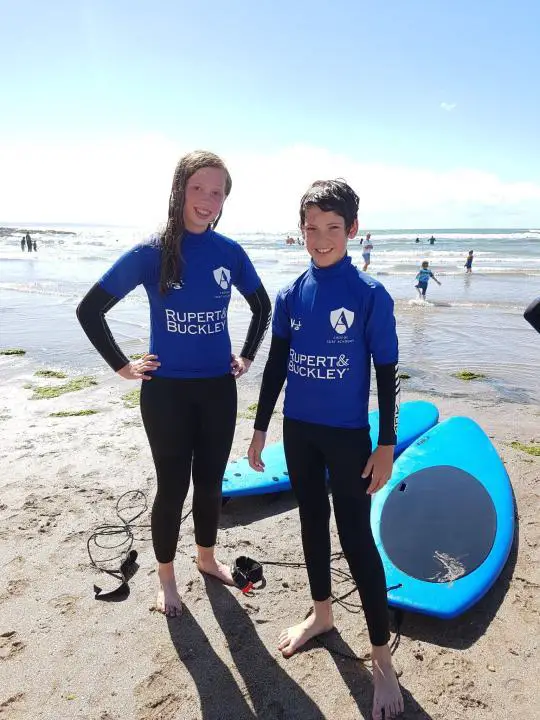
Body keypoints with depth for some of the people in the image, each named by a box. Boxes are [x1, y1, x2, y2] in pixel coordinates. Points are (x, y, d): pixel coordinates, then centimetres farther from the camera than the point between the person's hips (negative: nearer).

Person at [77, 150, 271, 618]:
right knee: (173, 486, 8)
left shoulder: (230, 253, -1)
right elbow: (90, 309, -6)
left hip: (219, 388, 3)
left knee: (211, 480, 15)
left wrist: (247, 355, 9)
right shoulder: (151, 253, -11)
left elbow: (263, 306, 15)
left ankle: (207, 557, 40)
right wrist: (122, 366, -6)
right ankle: (166, 577, 31)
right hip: (166, 390, -3)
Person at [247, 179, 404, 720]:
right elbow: (276, 365, 6)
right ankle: (321, 613, 42)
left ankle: (381, 657, 21)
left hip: (348, 435, -4)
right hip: (298, 429, 5)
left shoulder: (369, 295, -12)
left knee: (357, 538, 2)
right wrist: (260, 428, 8)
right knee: (312, 521, 19)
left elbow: (386, 374, -8)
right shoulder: (291, 295, 0)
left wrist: (386, 445, -9)